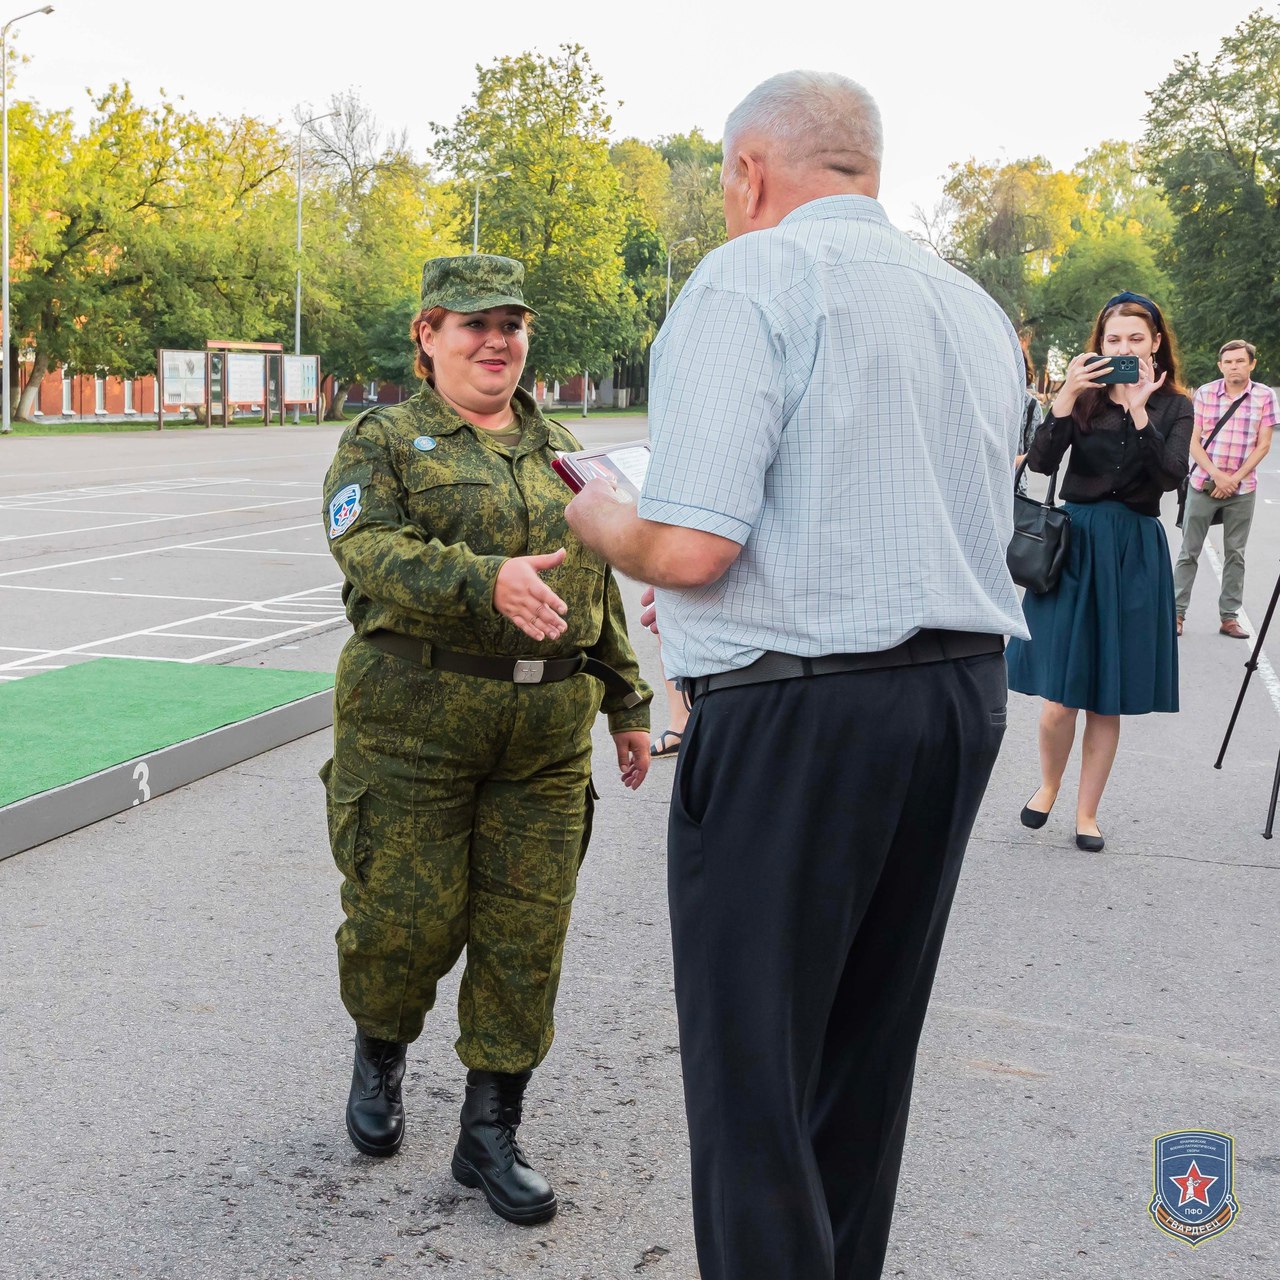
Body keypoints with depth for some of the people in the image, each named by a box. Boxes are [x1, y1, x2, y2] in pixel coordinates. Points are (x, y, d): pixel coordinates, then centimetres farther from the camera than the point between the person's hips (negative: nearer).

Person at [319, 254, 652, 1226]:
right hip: (415, 719, -4)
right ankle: (380, 1053, 34)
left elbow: (600, 584, 21)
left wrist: (628, 702, 18)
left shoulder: (558, 449, 16)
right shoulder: (382, 442, 1)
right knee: (406, 918, 2)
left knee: (526, 932, 4)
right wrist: (489, 580, -33)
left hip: (549, 730, 4)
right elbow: (372, 552, -17)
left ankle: (491, 1131, 17)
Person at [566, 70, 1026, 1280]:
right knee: (867, 1050, 18)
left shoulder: (749, 281, -10)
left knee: (752, 1075, 2)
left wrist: (598, 518, 2)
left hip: (795, 720, -8)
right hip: (964, 693, 8)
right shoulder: (979, 312, 14)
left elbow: (688, 548, -19)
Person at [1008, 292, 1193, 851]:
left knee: (1108, 699, 6)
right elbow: (1041, 463, -12)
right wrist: (1066, 396, -21)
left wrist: (1139, 410, -20)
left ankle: (1087, 812, 20)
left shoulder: (1174, 405, 2)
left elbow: (1170, 476, -15)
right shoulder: (1085, 395, 2)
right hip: (1075, 543, 0)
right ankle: (1048, 785, 26)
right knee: (1060, 695, -2)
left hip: (1135, 553, 0)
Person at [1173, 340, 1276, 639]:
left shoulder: (1265, 396, 0)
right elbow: (1194, 442, -1)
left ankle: (1229, 616, 12)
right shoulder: (1205, 393, -1)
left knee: (1235, 555, 6)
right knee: (1189, 552, 2)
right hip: (1203, 483, 0)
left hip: (1242, 488, 0)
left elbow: (1263, 446, -1)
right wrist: (1216, 475, -13)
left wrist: (1235, 478, -11)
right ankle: (1177, 612, 7)